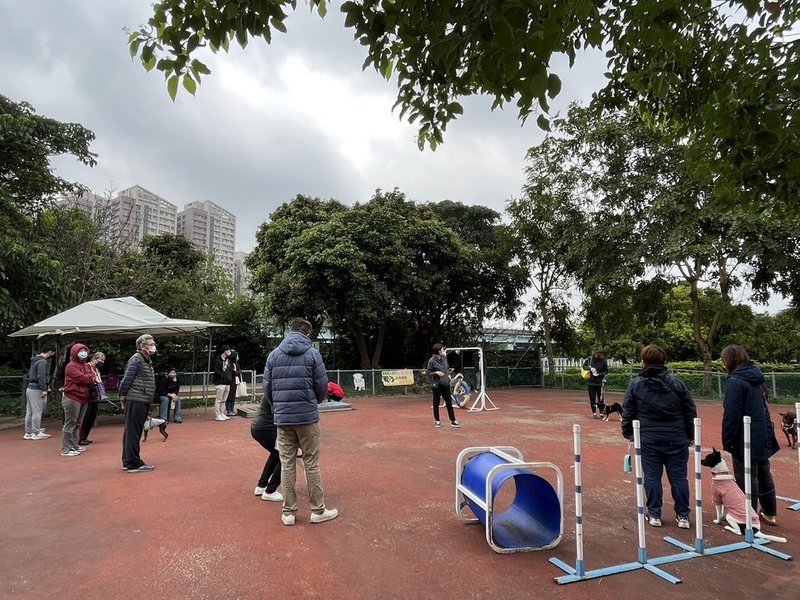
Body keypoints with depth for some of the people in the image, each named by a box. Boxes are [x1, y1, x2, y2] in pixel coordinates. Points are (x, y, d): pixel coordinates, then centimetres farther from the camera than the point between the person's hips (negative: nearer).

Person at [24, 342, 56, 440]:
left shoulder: (34, 360, 15)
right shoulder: (43, 362, -14)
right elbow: (41, 376, -21)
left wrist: (46, 386, 14)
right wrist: (44, 389, -19)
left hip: (30, 388, 9)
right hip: (36, 390, -9)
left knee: (29, 412, 12)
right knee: (37, 412, -3)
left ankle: (28, 432, 18)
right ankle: (36, 433, 1)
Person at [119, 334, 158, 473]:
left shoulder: (147, 360, 16)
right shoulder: (136, 359, -13)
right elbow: (126, 379, -18)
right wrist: (123, 396, -10)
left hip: (143, 402, 10)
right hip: (135, 401, -10)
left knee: (132, 432, 16)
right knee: (133, 433, -3)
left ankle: (127, 462, 25)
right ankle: (133, 464, 2)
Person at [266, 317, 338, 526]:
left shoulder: (274, 354, 4)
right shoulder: (312, 353, -5)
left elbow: (267, 387, 4)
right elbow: (322, 386, -4)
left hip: (282, 417, 3)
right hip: (307, 416, -3)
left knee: (287, 465, 10)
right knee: (311, 464, 6)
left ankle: (289, 512, 16)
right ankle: (318, 510, 15)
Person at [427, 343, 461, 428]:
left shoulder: (444, 358, 6)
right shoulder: (432, 360, -11)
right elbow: (429, 372, -6)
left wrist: (448, 374, 4)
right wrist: (436, 373, -21)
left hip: (446, 384, 5)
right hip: (437, 385, -5)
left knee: (449, 402, 6)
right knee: (436, 403, 6)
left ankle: (453, 421, 10)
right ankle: (437, 421, 20)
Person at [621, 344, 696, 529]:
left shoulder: (636, 384, -3)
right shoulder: (676, 382, 0)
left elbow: (628, 412, 0)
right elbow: (690, 411, 4)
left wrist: (628, 433, 12)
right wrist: (690, 435, 14)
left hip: (649, 439, -1)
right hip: (676, 439, 1)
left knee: (652, 477, 7)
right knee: (678, 477, 11)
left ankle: (654, 515, 14)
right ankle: (683, 516, 19)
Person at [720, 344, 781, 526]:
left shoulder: (736, 381, -18)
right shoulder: (757, 377, 8)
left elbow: (731, 415, -20)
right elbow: (763, 407, 17)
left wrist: (727, 441, -13)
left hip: (746, 440, -8)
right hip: (763, 437, 9)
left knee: (747, 480, 2)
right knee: (764, 475, 20)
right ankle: (770, 514, 33)